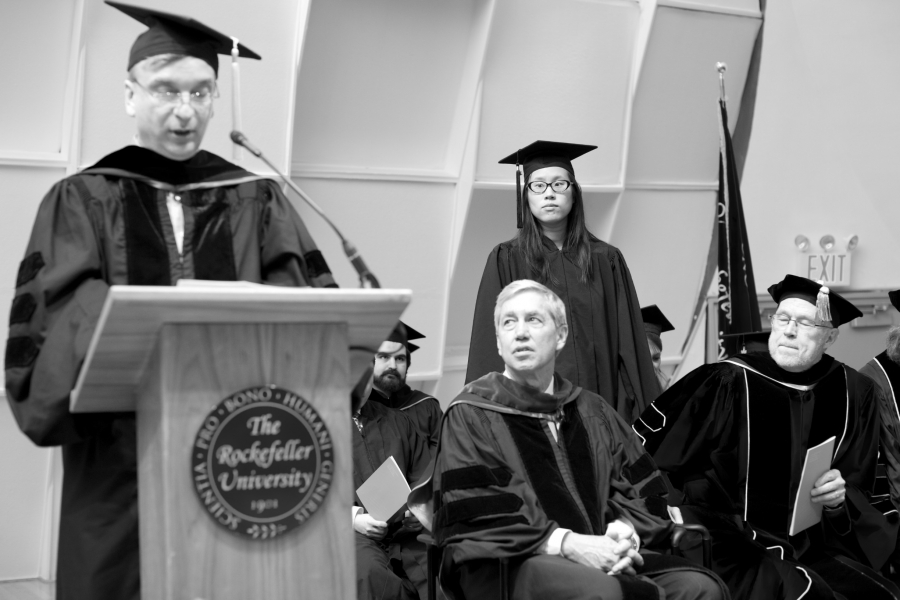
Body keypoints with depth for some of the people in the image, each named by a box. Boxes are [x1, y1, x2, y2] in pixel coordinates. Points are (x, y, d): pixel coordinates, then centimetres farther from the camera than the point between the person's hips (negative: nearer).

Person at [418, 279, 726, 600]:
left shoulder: (592, 413, 19)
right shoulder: (471, 414, 3)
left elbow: (643, 490, 16)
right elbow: (474, 513, -9)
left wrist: (624, 532, -6)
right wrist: (566, 543, -17)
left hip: (601, 558, 5)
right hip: (508, 564, -5)